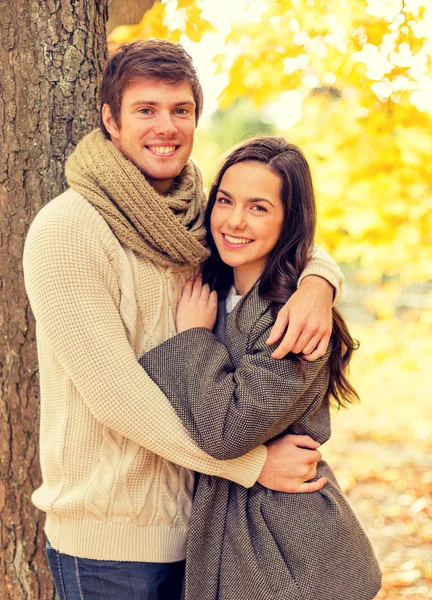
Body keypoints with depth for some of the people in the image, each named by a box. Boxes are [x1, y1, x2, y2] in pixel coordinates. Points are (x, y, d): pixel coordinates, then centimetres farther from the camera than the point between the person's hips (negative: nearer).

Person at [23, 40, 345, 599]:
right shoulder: (65, 229, -16)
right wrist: (253, 462, -19)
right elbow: (113, 392, -21)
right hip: (106, 537, -6)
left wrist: (317, 282, -11)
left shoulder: (196, 218, 4)